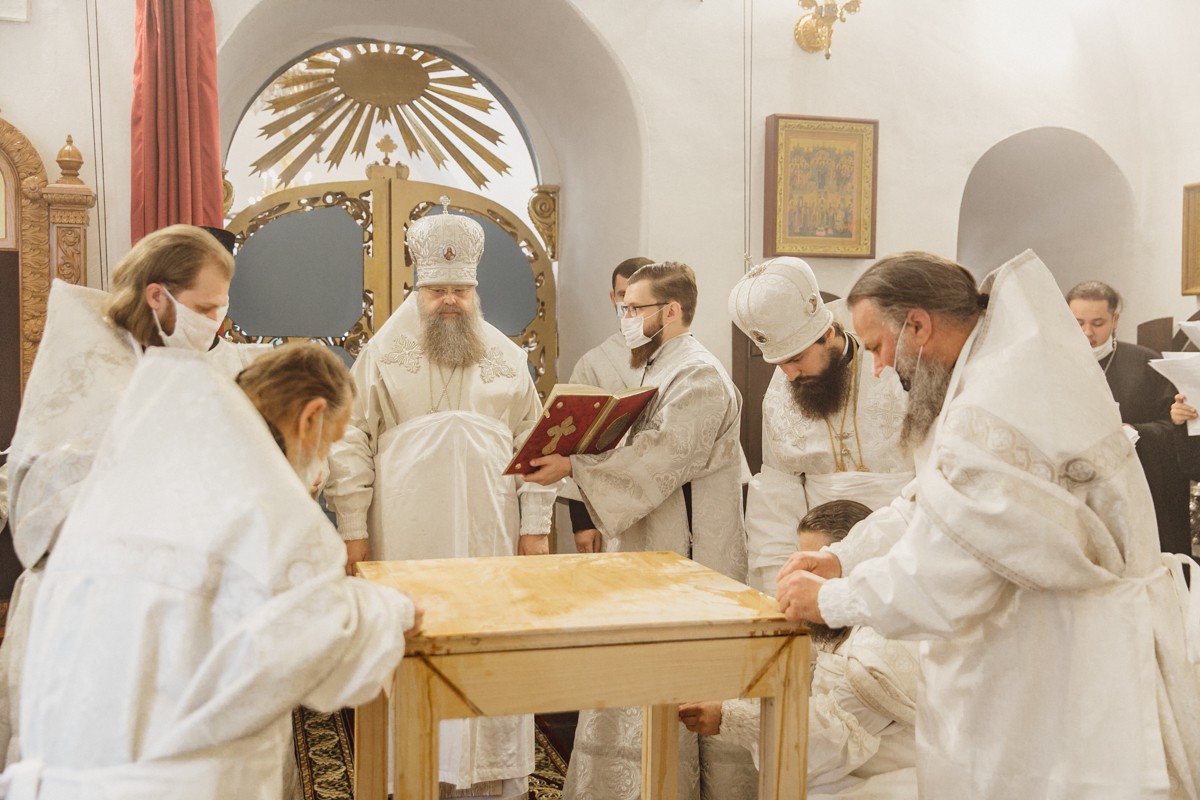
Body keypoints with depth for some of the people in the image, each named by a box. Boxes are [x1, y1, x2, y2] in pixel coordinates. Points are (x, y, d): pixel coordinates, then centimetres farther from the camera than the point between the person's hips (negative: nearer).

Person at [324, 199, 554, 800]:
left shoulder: (506, 356, 9)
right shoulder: (383, 354, 2)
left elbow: (534, 440, 8)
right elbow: (351, 441, -1)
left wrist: (536, 524, 2)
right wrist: (352, 528, -7)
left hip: (491, 535, 2)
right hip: (407, 537, -1)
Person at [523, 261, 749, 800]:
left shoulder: (698, 377, -15)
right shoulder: (662, 370, 17)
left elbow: (657, 462, -24)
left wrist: (573, 467, -24)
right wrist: (577, 460, 3)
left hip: (686, 564, -10)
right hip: (650, 554, 10)